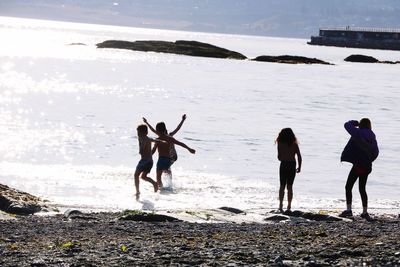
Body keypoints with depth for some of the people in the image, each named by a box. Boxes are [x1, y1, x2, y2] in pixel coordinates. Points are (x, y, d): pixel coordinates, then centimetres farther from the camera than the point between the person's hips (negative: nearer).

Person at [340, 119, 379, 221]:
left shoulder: (358, 133, -8)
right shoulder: (372, 136, 8)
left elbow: (347, 125, 6)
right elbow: (376, 152, 13)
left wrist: (355, 123, 23)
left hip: (358, 164, -6)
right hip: (367, 166, 6)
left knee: (348, 187, -2)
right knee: (362, 189, 15)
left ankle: (348, 210, -13)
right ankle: (365, 212, 12)